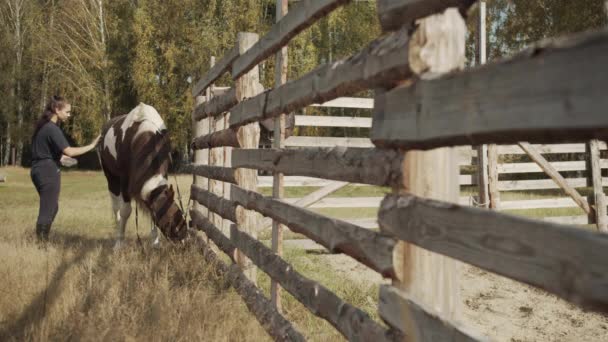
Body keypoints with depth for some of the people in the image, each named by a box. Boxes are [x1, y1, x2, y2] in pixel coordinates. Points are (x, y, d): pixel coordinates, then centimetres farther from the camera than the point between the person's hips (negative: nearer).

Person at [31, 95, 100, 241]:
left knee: (52, 207, 21)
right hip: (49, 171, -10)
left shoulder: (43, 126, 12)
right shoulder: (52, 129, -17)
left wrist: (59, 157, 20)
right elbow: (69, 151, -25)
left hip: (39, 169, 10)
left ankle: (42, 239, 27)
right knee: (47, 210, -5)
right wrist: (91, 145, -20)